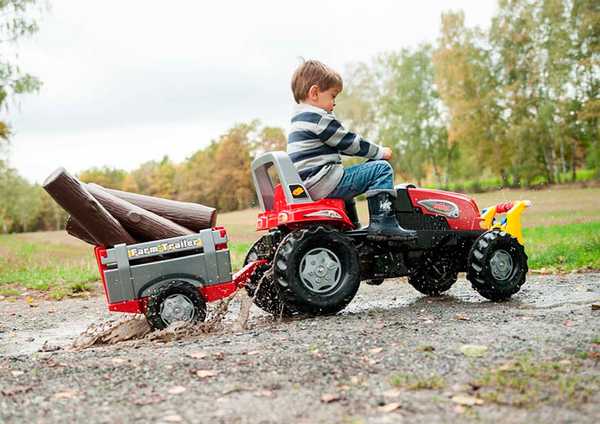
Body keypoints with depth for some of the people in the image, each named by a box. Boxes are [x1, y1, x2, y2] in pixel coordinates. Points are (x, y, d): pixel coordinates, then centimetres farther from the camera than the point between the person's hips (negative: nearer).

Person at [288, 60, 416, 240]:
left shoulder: (299, 119, 20)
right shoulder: (319, 118, -12)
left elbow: (341, 144, 27)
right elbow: (350, 142, -8)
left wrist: (374, 152, 27)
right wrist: (381, 152, 6)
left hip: (306, 184, 11)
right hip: (322, 182, -11)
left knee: (344, 177, 40)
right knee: (381, 169, -10)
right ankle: (382, 222, -15)